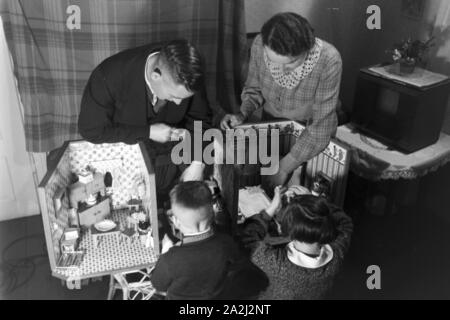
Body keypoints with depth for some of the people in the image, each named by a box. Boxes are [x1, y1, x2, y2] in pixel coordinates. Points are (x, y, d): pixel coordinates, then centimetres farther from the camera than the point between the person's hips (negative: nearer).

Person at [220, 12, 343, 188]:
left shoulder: (328, 60, -32)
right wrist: (241, 115, -21)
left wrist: (284, 168, -26)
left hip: (310, 137, -2)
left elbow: (321, 127, -26)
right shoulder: (260, 45, -22)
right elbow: (254, 89, -2)